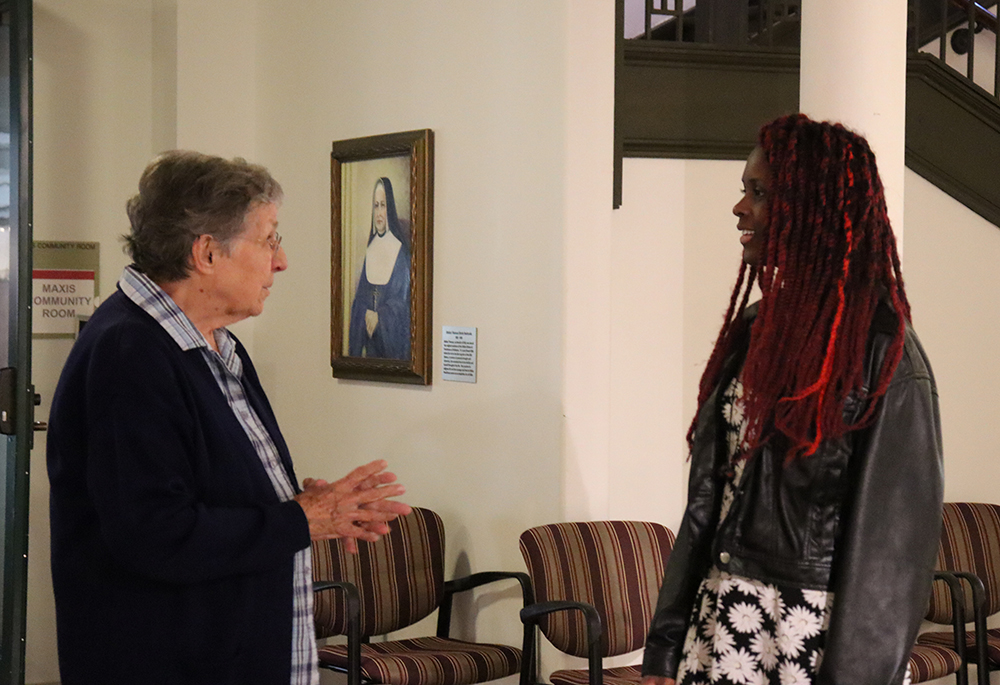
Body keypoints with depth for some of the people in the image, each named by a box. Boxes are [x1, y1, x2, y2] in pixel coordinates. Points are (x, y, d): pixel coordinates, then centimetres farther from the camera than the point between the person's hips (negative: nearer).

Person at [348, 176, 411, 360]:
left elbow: (403, 298, -8)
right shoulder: (368, 248, 10)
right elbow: (359, 297, 11)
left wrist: (379, 317, -15)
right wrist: (366, 315, -6)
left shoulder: (402, 248, -5)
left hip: (391, 334, -4)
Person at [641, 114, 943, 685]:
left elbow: (893, 539, -14)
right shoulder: (754, 329, 8)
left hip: (817, 637, -6)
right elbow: (707, 498, 9)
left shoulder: (882, 351, -12)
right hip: (723, 623, 6)